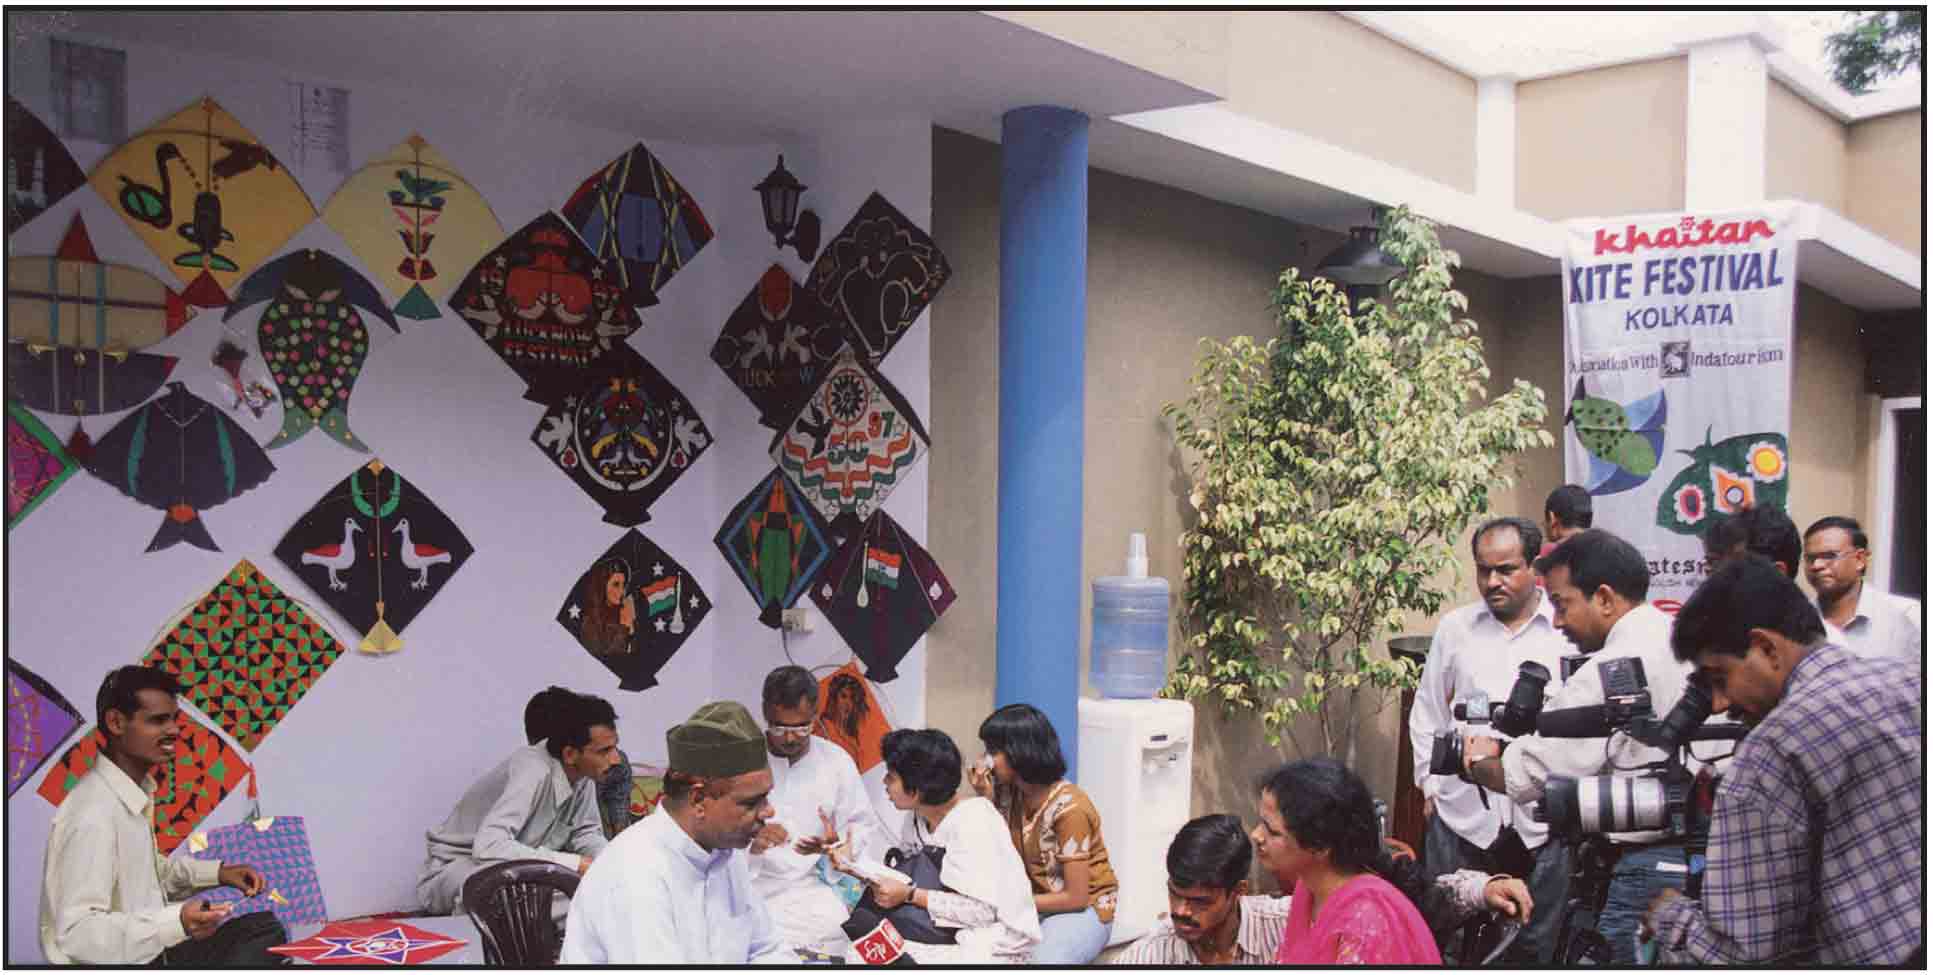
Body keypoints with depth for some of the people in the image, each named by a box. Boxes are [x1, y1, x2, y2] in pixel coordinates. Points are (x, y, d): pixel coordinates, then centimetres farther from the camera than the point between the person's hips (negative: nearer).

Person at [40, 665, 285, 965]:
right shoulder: (94, 815, -25)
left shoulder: (137, 788, 3)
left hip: (149, 950, 9)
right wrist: (175, 923, -38)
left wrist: (217, 872, 7)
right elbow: (76, 934, -29)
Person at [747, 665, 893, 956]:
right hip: (747, 885, -2)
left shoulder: (836, 760, 4)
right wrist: (749, 843, -25)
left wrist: (837, 844, -12)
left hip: (811, 887, 2)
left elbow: (864, 828, 10)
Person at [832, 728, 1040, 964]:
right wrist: (860, 869, -6)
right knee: (858, 954, -6)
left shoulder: (972, 823, -22)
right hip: (949, 931, 8)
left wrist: (911, 895, -22)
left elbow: (982, 911, -25)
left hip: (995, 944, -8)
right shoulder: (917, 817, 4)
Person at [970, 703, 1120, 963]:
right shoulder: (1009, 792, -1)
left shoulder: (1068, 807, -22)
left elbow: (1076, 898, -19)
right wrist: (986, 800, -10)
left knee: (1036, 959, -34)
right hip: (1035, 902, 6)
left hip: (1084, 908, -6)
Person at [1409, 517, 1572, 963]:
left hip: (1543, 820, -1)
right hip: (1463, 814, 1)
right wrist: (1431, 784, 9)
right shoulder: (1454, 628, 6)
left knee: (1535, 945, 10)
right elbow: (1427, 713, 13)